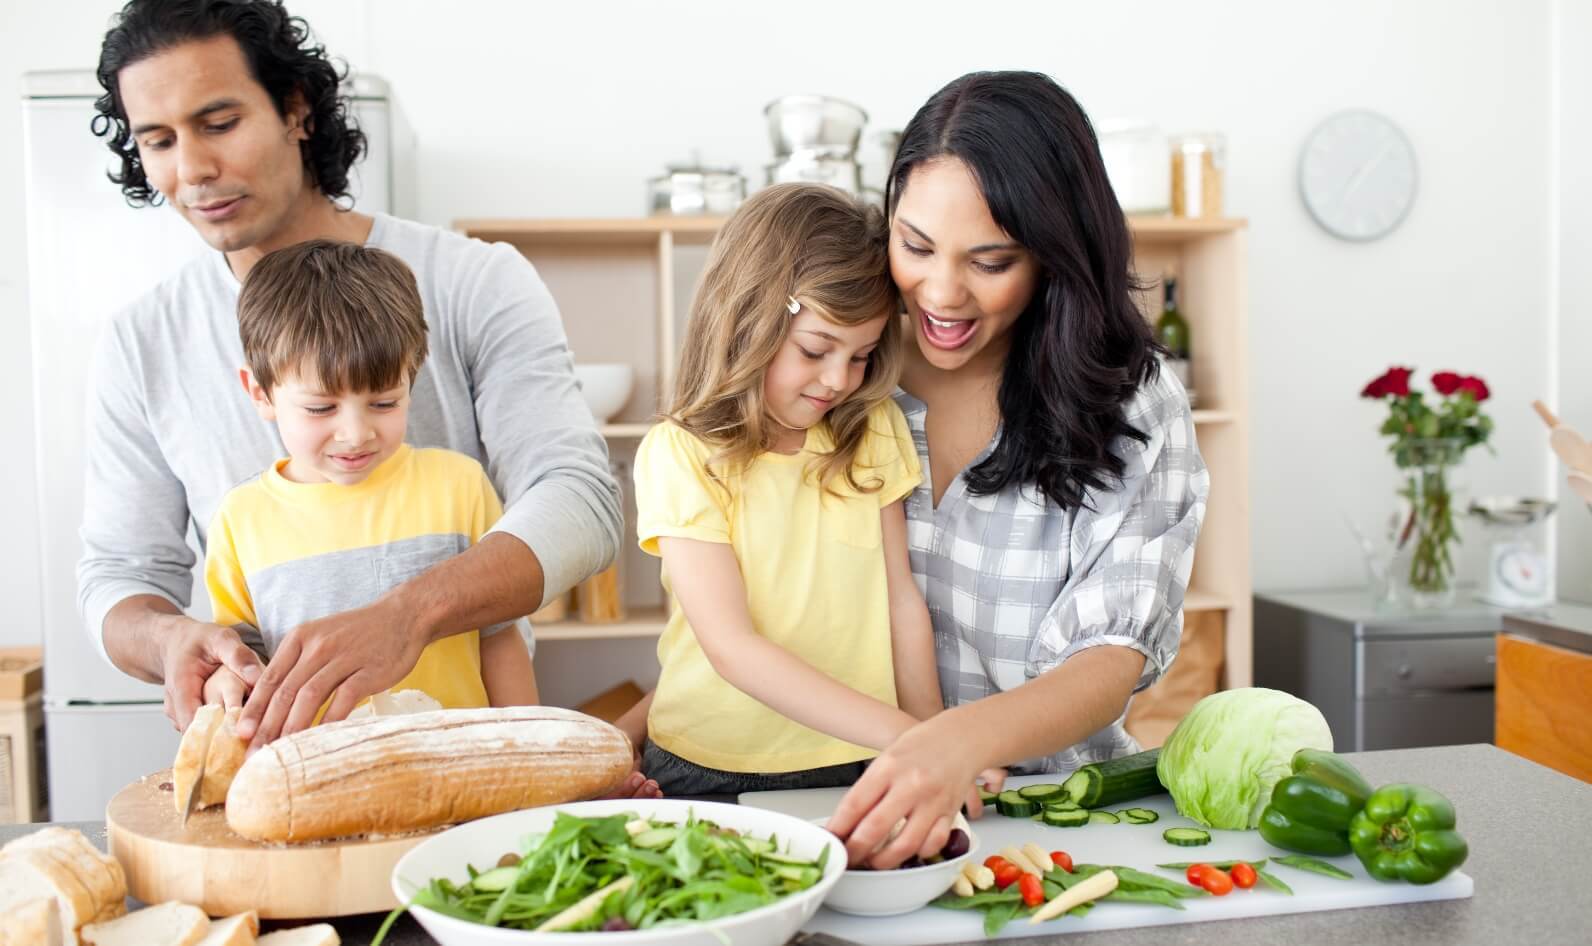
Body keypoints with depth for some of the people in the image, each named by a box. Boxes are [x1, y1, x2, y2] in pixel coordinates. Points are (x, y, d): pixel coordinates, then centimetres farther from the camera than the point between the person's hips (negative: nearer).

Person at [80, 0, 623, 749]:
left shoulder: (476, 284, -3)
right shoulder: (139, 347, 9)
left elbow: (579, 503, -13)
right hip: (273, 768, 2)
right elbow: (120, 575, 11)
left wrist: (405, 615, -31)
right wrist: (170, 640, -15)